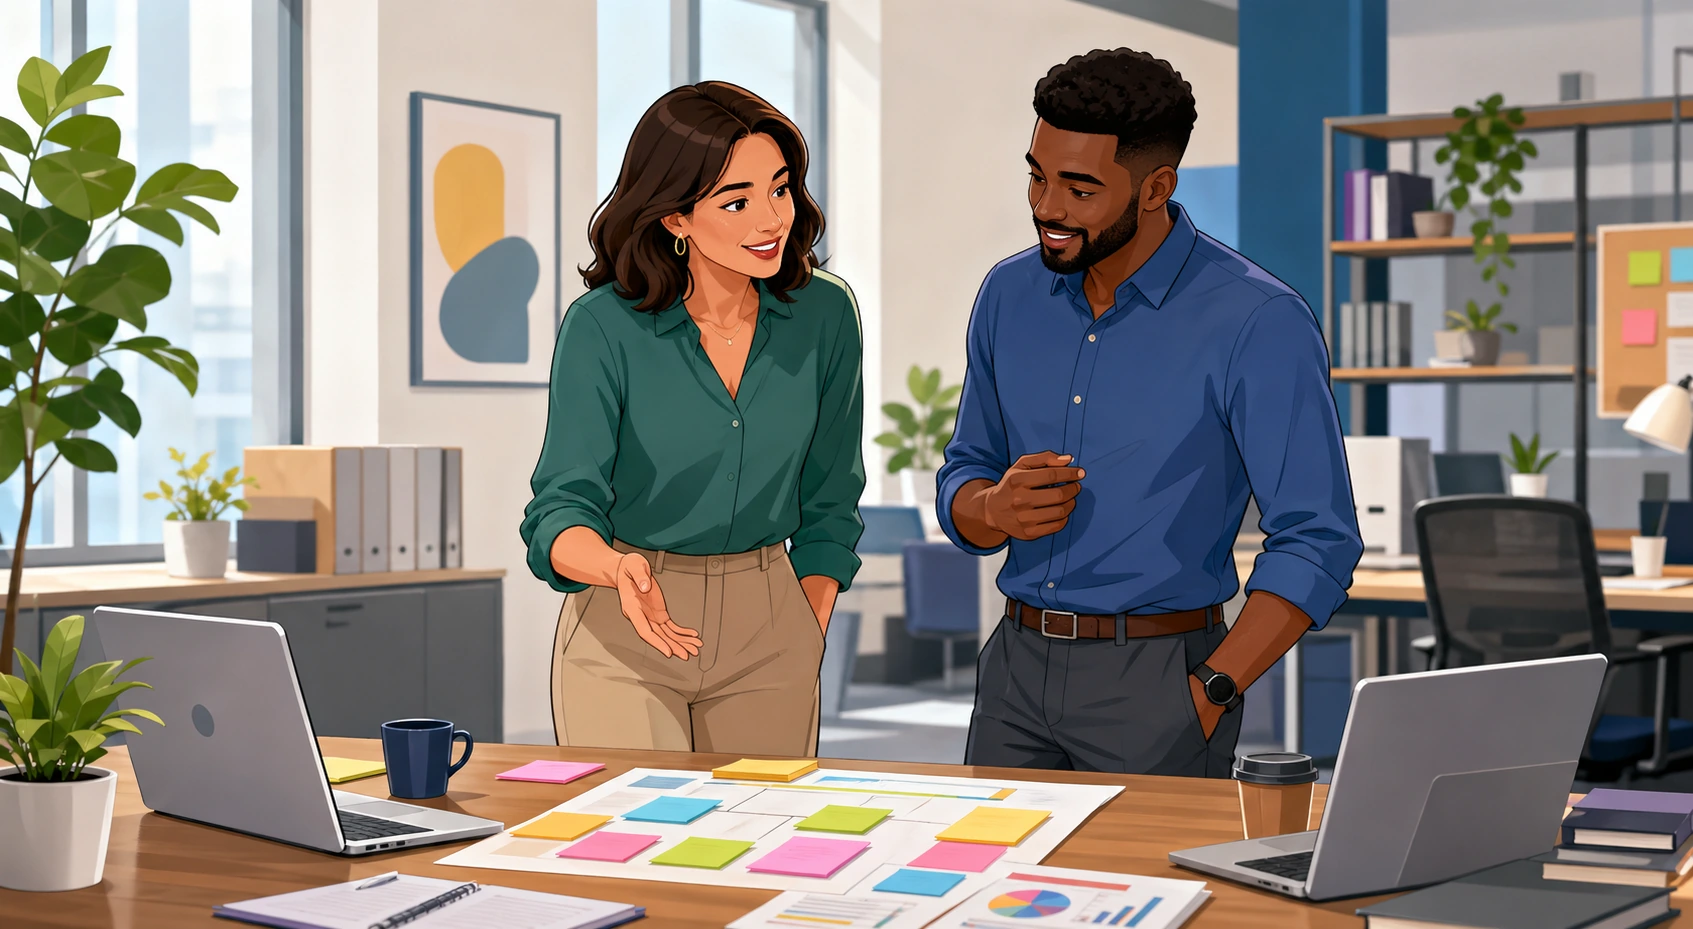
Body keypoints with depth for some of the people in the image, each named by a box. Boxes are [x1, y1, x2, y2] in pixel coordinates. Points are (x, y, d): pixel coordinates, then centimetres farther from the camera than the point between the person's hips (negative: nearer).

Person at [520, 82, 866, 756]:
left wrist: (808, 640, 5)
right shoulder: (602, 327, -14)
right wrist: (619, 568, -34)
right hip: (621, 635, -3)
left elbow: (829, 501, 7)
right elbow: (562, 505, -13)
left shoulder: (823, 315, -4)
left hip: (769, 626, 3)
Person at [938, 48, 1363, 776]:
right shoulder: (1010, 295, 5)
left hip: (1155, 677, -5)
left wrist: (1210, 691, -20)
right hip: (1017, 662, 5)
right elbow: (959, 487, 13)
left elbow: (1317, 542, -13)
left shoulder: (1256, 323, -12)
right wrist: (996, 510, -10)